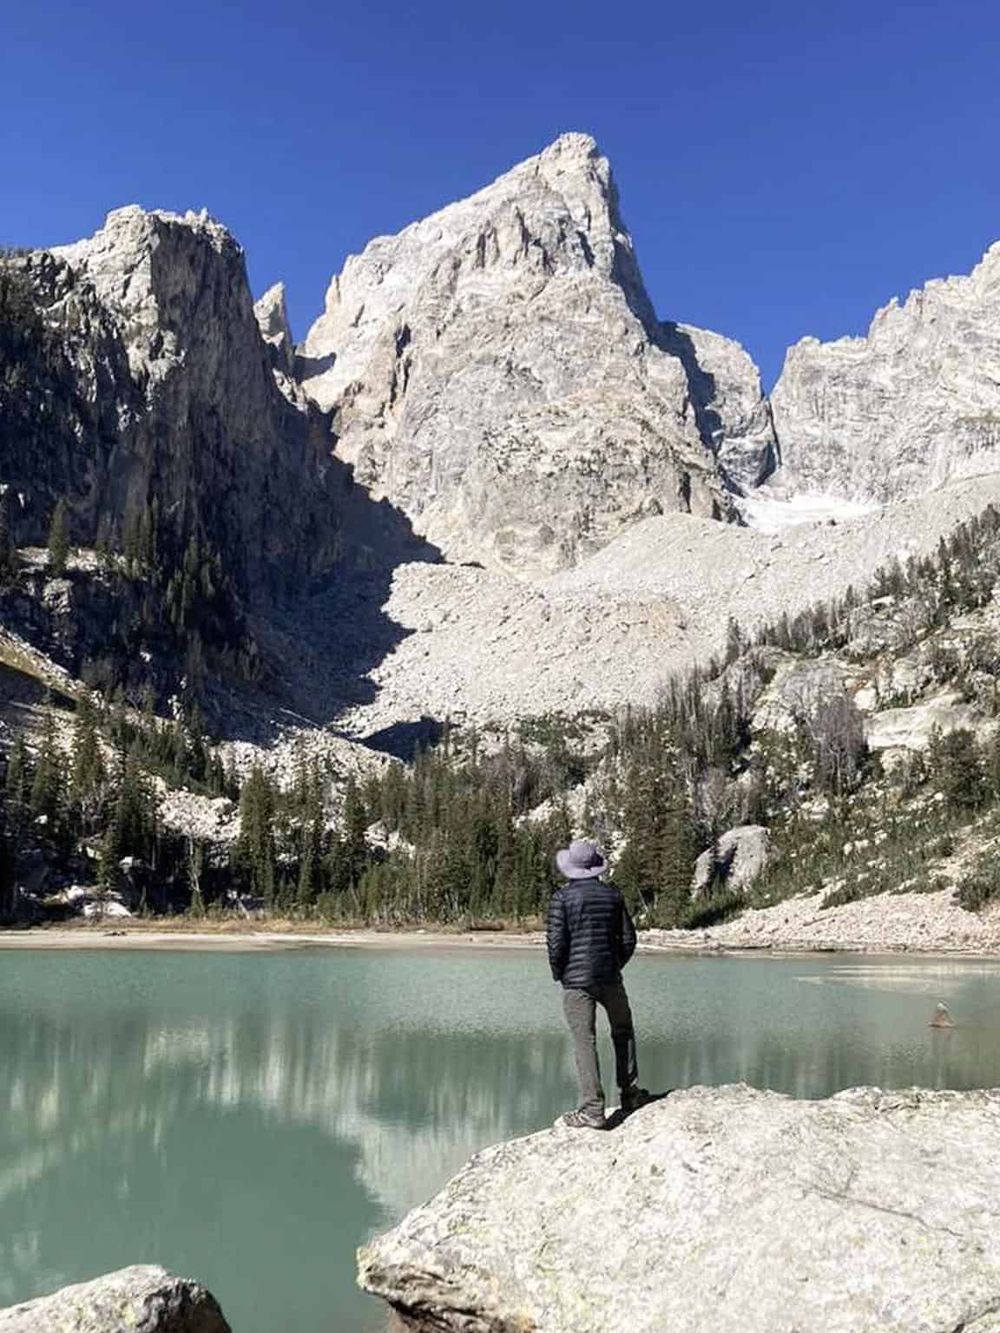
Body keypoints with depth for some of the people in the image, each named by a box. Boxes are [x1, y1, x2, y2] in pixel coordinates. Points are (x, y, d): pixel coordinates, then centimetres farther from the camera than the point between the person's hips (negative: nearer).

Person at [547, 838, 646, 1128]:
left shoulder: (563, 897, -8)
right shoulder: (612, 894, 4)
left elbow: (556, 941, -12)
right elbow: (628, 938, 6)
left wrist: (558, 972, 4)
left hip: (577, 980, -3)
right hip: (610, 977, 3)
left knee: (584, 1041, -2)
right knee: (623, 1031, 21)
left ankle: (592, 1109, -3)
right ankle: (630, 1094, 25)